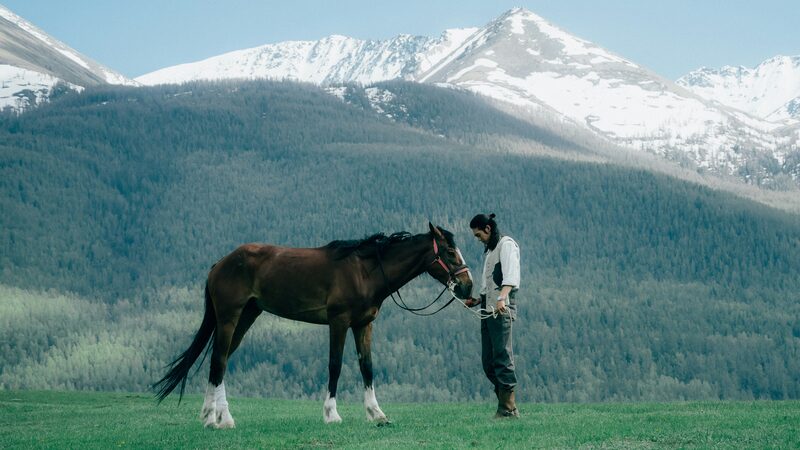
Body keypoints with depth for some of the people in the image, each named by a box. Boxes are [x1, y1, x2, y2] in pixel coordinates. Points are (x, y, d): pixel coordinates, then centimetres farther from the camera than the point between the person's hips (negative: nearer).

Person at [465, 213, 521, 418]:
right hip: (488, 309, 10)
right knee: (488, 361, 6)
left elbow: (511, 275, -21)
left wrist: (501, 298, -36)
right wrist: (478, 300, 17)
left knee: (502, 357, -12)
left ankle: (509, 408, -13)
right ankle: (505, 404, 9)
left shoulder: (506, 245, -3)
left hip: (502, 309, -10)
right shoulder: (488, 250, 26)